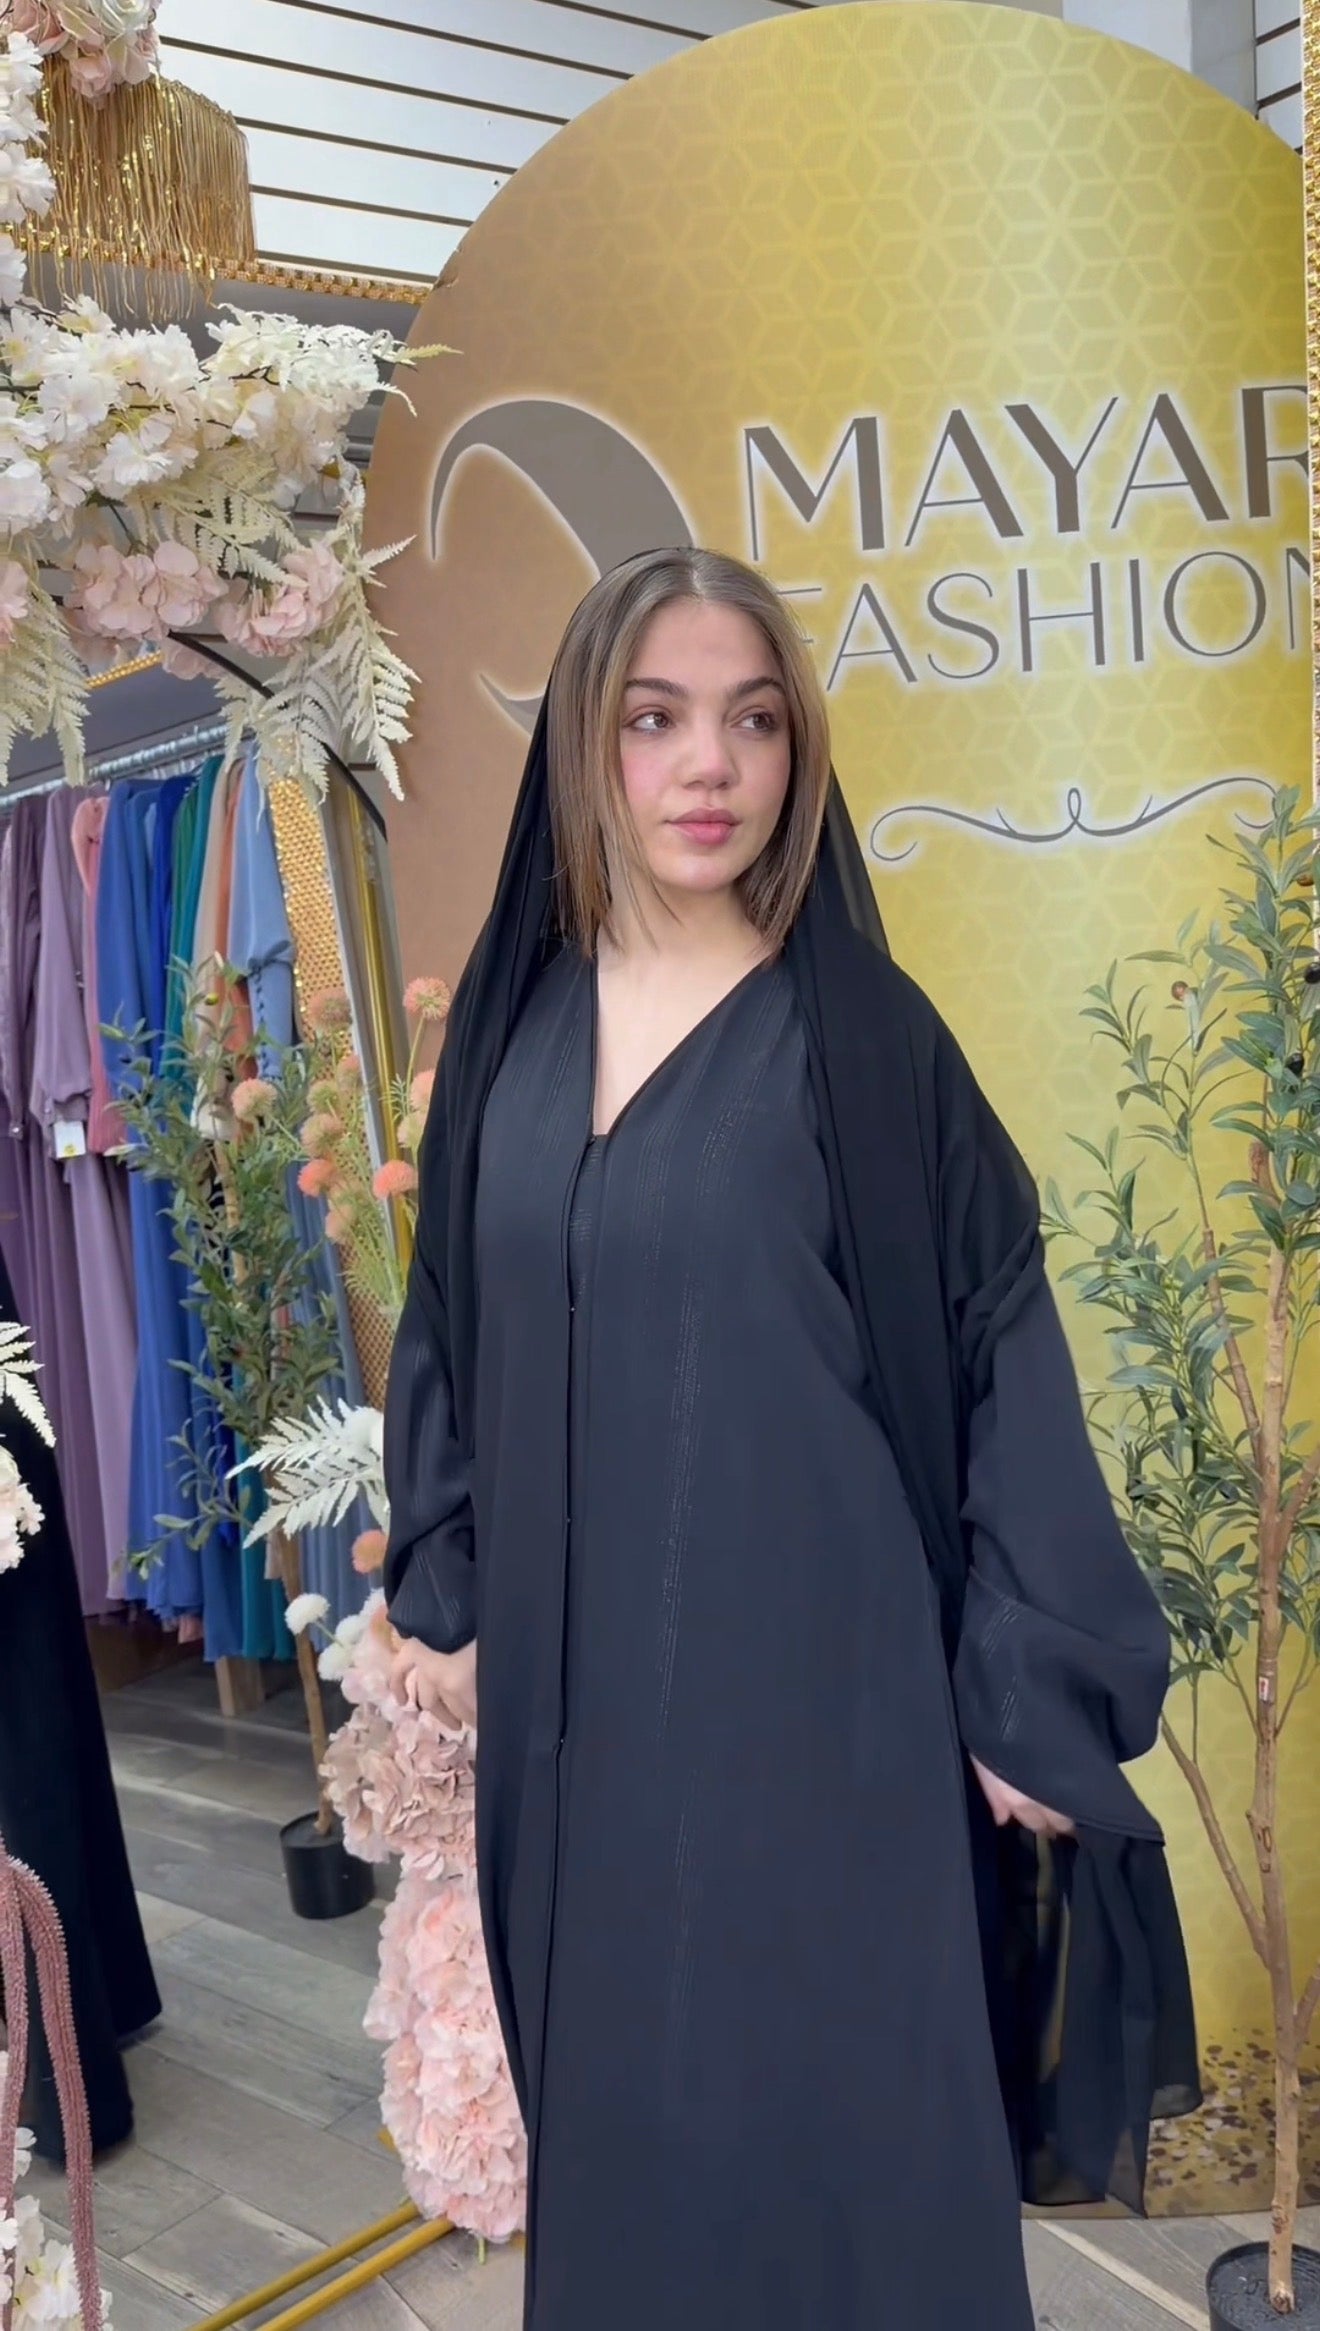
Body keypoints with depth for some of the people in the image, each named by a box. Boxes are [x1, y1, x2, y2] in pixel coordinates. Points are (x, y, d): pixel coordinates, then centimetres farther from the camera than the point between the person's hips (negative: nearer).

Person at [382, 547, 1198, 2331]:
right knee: (616, 2091, 18)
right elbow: (449, 1319, 11)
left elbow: (997, 1350, -7)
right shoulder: (512, 1020, 3)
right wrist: (441, 1592, 9)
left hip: (813, 1668, -3)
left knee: (831, 2097, 9)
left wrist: (1031, 1690, -7)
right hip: (578, 1675, 4)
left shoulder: (863, 1030, -9)